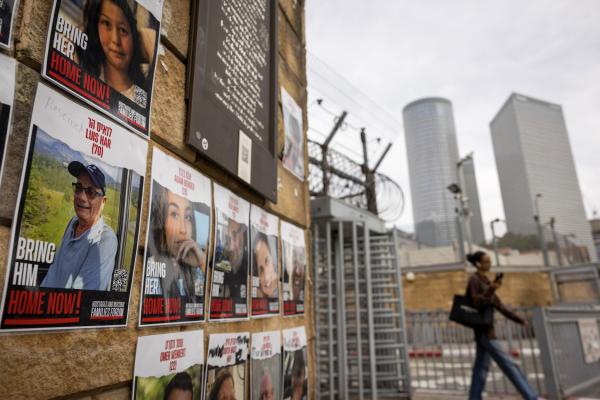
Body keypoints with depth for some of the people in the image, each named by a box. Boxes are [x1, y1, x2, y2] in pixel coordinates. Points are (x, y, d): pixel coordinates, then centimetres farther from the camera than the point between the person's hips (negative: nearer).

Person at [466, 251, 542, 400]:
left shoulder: (485, 280, 15)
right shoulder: (474, 280, -11)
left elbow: (498, 304, 18)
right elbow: (477, 303, -19)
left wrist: (518, 319, 17)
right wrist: (491, 289, -30)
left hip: (486, 329, 9)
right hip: (483, 329, -9)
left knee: (481, 367, 10)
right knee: (508, 364, -5)